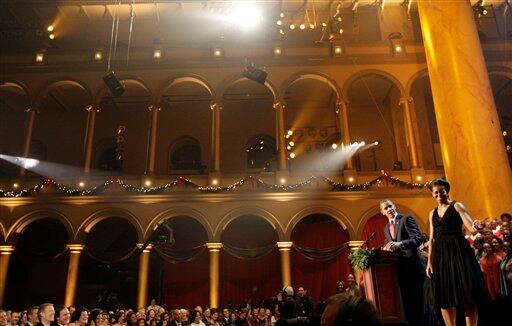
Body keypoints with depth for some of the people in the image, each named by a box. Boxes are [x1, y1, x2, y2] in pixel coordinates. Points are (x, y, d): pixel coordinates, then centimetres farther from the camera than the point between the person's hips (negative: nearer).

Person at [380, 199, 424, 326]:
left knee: (416, 300, -3)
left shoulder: (406, 219, -4)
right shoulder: (386, 228, 17)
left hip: (412, 266, -6)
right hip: (399, 267, 6)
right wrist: (385, 249, 1)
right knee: (406, 300, 10)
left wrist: (399, 244, -28)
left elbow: (418, 238, -15)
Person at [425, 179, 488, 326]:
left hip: (459, 251, -4)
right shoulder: (433, 213, 15)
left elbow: (471, 227, -12)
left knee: (468, 292, -4)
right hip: (440, 254, 5)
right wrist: (429, 261, 9)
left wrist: (477, 227, -35)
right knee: (445, 297, 6)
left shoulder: (457, 206, 2)